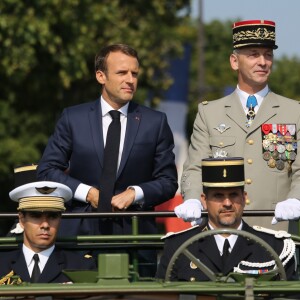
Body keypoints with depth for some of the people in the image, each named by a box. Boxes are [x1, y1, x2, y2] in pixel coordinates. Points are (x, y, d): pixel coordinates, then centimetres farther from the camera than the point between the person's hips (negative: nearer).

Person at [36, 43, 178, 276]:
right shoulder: (73, 119, 7)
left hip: (135, 233, 0)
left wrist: (135, 193, -10)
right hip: (82, 232, 0)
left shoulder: (156, 122, 8)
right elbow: (47, 170, 5)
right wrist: (87, 192, -8)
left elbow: (168, 182, 8)